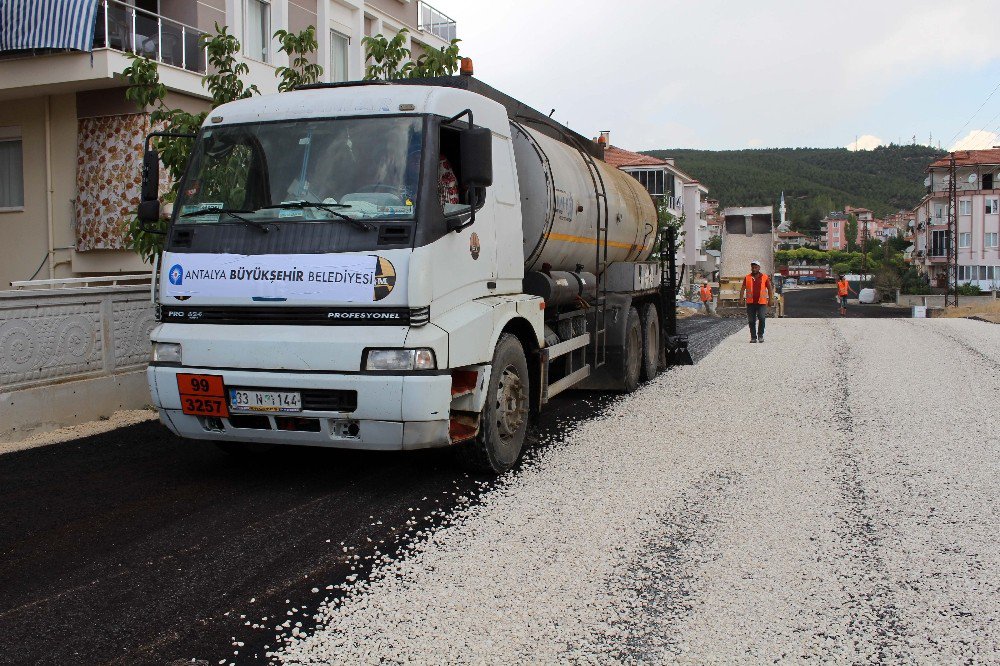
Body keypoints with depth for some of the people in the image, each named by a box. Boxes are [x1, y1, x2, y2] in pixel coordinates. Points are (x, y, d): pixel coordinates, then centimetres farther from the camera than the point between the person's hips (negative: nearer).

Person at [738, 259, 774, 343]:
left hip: (761, 302, -2)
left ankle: (760, 335, 4)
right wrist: (741, 298, -4)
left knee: (762, 318, -13)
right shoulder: (747, 277, 8)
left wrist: (770, 298, 3)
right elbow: (742, 289, 8)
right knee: (751, 321, 3)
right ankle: (753, 337, 11)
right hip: (750, 302, 2)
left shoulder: (765, 277, 5)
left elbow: (770, 288, 10)